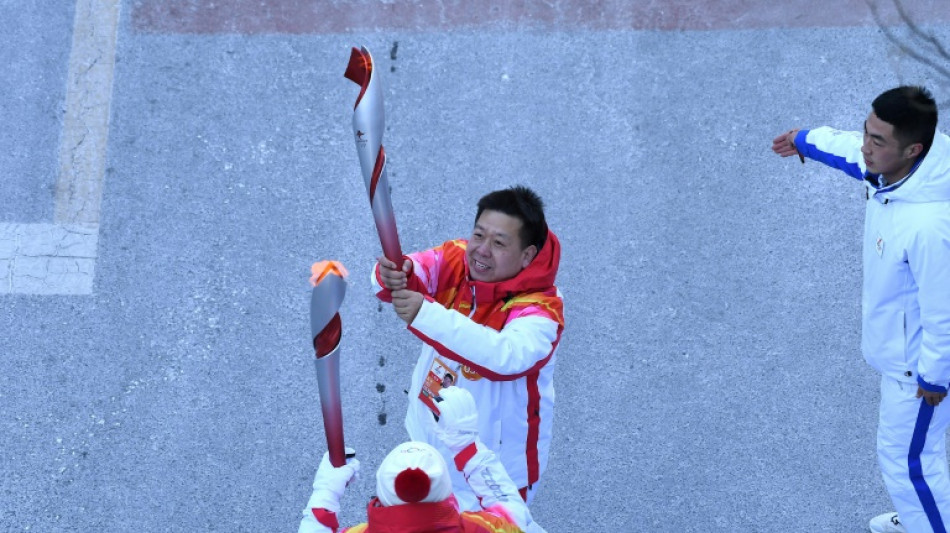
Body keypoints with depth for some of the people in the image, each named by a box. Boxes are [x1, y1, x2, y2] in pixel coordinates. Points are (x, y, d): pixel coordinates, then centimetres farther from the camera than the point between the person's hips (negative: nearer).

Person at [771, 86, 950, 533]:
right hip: (901, 341, 9)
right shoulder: (890, 161, -18)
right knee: (912, 447, 31)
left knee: (906, 458, 13)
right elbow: (852, 149, 9)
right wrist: (805, 140, 28)